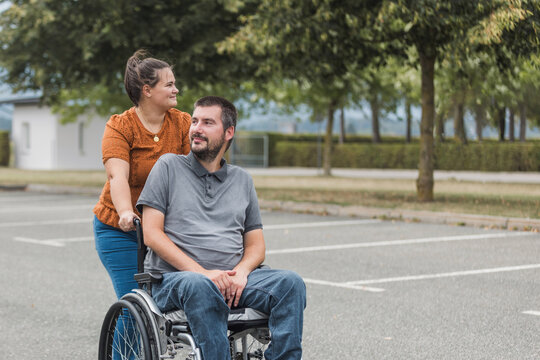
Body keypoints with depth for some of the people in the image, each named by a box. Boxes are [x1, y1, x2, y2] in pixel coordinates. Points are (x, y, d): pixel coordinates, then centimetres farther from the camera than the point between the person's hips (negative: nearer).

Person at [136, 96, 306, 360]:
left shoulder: (242, 180, 20)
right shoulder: (168, 167, 9)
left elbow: (255, 245, 18)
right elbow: (151, 234, -1)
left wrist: (241, 272, -8)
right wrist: (201, 272, -14)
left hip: (232, 279, 4)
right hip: (173, 277, -3)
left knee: (291, 283, -23)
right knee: (199, 286, -39)